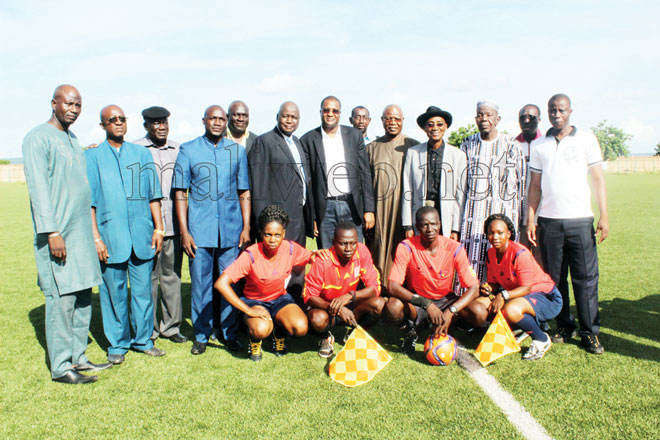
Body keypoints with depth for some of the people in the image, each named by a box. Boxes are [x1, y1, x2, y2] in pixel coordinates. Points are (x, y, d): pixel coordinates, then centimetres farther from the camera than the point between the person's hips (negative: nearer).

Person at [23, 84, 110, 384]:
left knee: (82, 297, 10)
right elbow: (38, 188, -13)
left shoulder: (72, 140, 18)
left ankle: (77, 357, 21)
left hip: (81, 232, 8)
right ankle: (60, 367, 6)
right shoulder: (38, 138, -6)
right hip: (57, 233, -8)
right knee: (61, 298, -4)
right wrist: (51, 232, -18)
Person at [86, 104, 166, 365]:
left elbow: (153, 194, 13)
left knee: (143, 290, 7)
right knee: (114, 292, 4)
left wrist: (158, 228, 7)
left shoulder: (142, 154, 12)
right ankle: (117, 345, 18)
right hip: (110, 236, -2)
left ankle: (143, 339, 21)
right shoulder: (93, 156, 4)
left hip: (142, 235, 2)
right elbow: (88, 201, 1)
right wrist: (96, 237, -6)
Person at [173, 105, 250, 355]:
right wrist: (184, 231, -3)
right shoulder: (188, 150, 5)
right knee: (200, 283, 4)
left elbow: (244, 192, 11)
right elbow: (180, 193, 3)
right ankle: (201, 335, 19)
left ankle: (230, 334, 19)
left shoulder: (237, 151, 11)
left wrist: (246, 227, 4)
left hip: (231, 229, 1)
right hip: (199, 229, -1)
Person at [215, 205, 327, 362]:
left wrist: (315, 253, -19)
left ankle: (279, 332, 11)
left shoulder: (291, 249, -13)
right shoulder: (250, 255, -25)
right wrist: (248, 311, -30)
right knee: (262, 329, -36)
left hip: (281, 299, 3)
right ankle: (255, 338, 3)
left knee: (300, 328, -25)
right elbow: (221, 283, -30)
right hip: (255, 301, -3)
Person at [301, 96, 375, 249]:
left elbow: (365, 173, 6)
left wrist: (369, 209, 0)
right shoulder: (308, 140, 2)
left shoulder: (355, 135, 7)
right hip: (324, 209, -1)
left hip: (352, 207, 1)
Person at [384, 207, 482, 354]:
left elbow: (474, 289, -17)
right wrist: (426, 304, -37)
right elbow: (393, 286, -26)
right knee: (392, 308, -35)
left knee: (479, 312, -26)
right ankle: (412, 328, 0)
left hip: (445, 300, 2)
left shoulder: (454, 248, -16)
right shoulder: (406, 247, -19)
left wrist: (450, 312, -34)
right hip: (415, 302, -1)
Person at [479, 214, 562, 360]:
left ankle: (542, 339, -9)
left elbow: (526, 288, -24)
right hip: (515, 295, 8)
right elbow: (494, 283, 5)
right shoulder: (491, 254, -1)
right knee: (480, 303, -10)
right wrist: (488, 288, -18)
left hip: (546, 297, -8)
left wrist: (503, 296, -37)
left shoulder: (520, 253, -23)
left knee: (511, 310, -38)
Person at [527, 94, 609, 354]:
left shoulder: (586, 139, 6)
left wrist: (604, 216, -3)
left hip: (580, 218, -2)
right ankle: (564, 327, 17)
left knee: (586, 277, -2)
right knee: (555, 278, 5)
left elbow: (598, 178, 4)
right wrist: (530, 218, 5)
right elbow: (535, 184, 12)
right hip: (549, 220, 2)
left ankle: (590, 332, 8)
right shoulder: (539, 145, 11)